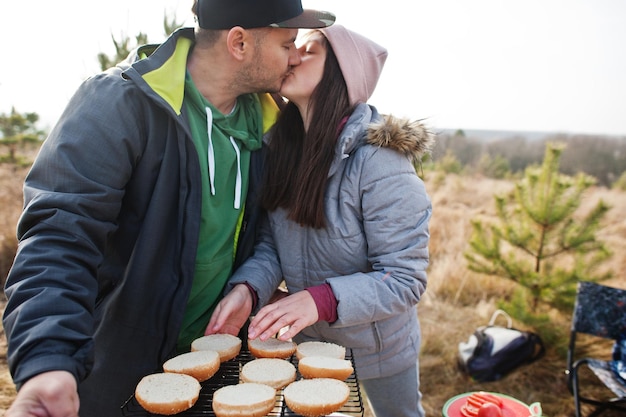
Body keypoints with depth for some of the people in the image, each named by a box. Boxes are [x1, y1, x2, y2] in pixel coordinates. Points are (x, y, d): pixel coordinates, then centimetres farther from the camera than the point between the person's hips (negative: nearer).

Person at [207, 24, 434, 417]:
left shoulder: (378, 161, -29)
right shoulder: (281, 146, -10)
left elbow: (404, 280, -26)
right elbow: (272, 242, -6)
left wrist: (322, 300, -39)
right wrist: (247, 288, -25)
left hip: (378, 348, -4)